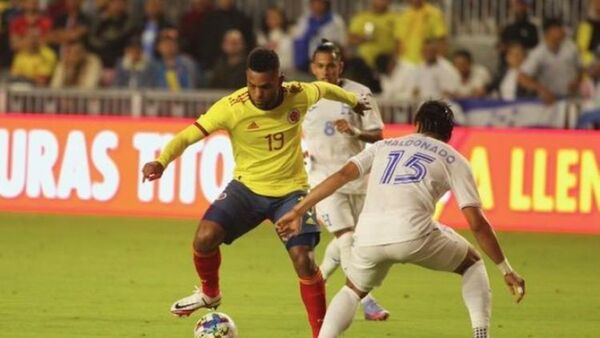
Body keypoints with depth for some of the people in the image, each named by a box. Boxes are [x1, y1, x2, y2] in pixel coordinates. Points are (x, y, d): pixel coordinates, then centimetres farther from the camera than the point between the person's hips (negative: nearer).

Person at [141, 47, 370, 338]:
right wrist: (161, 162, -38)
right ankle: (209, 293, 12)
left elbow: (325, 89, 9)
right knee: (205, 237, -21)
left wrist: (354, 102, 30)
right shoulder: (232, 107, -21)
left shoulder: (299, 96, -15)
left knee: (303, 260, -15)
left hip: (290, 191, 0)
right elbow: (189, 135, -20)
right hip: (247, 187, 0)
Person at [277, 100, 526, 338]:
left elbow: (342, 176, 15)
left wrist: (297, 212, 15)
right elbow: (476, 223, 14)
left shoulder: (384, 146, 29)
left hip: (368, 236, 3)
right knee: (472, 263, 25)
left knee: (353, 290, 30)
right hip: (413, 232, -3)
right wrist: (506, 270, 20)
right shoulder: (453, 160, 21)